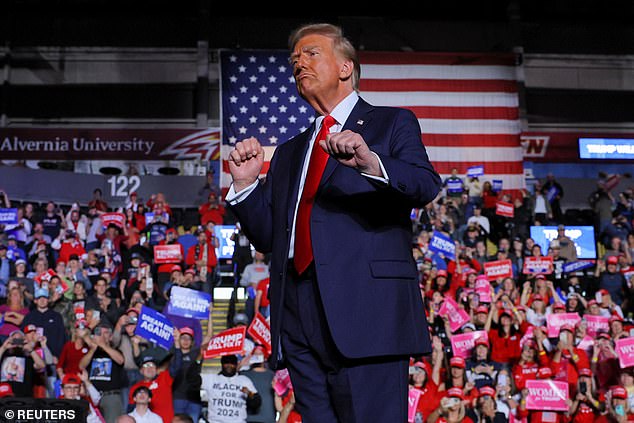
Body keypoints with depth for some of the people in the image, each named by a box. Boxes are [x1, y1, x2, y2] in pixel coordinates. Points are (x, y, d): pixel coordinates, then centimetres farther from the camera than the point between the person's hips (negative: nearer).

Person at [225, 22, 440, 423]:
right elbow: (267, 237, 21)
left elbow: (426, 186, -9)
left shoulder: (393, 123, 10)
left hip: (366, 310, -5)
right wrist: (245, 183, 5)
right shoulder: (288, 152, 27)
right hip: (298, 315, 5)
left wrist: (370, 162, -27)